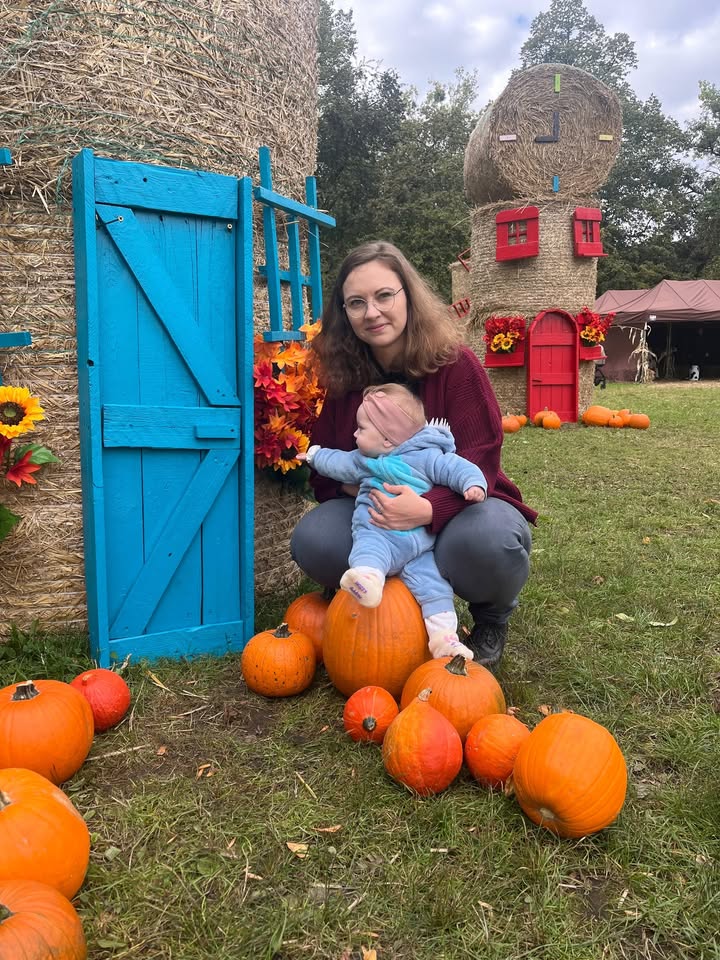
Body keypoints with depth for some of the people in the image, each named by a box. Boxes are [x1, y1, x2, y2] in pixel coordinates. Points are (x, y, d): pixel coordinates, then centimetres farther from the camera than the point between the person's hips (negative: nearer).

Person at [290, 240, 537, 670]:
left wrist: (428, 508, -41)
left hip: (456, 506, -3)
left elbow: (479, 462, -21)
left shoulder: (456, 364, -15)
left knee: (485, 539, -40)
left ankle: (493, 618, -1)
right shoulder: (345, 375, -2)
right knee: (312, 540, -26)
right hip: (379, 513, 4)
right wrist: (352, 482, -20)